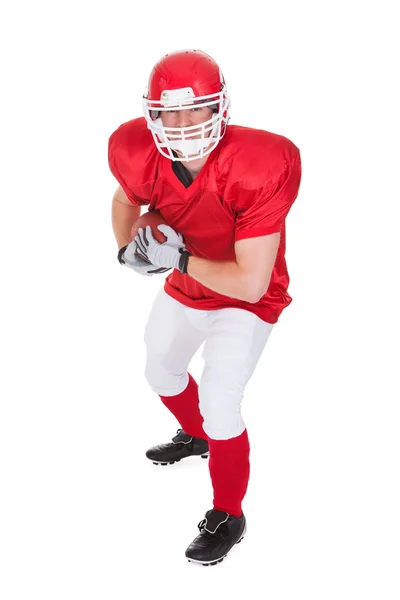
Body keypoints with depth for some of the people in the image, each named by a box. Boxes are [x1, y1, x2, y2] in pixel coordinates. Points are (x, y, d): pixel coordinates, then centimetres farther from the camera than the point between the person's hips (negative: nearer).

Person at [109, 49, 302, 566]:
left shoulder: (258, 169, -37)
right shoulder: (138, 155, -21)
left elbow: (251, 284, -34)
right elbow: (126, 200, 6)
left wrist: (180, 259, -28)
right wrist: (128, 249, -12)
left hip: (247, 300, -6)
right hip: (187, 286, 7)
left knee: (217, 405, -11)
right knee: (161, 374, 25)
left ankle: (228, 518, 17)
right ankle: (196, 437, 59)